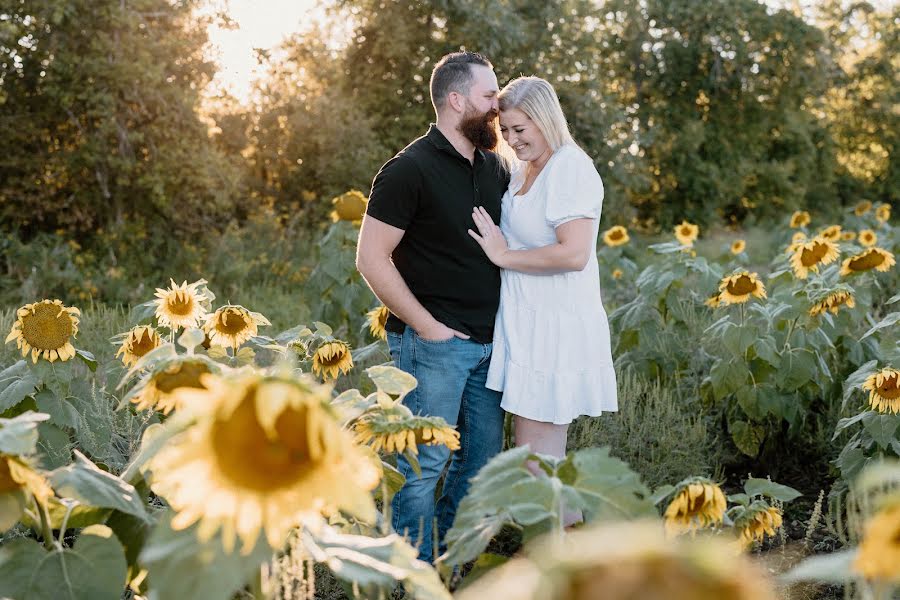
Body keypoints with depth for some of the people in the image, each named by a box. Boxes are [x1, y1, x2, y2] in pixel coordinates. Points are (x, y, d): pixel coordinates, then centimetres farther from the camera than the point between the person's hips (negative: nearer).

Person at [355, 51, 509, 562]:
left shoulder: (494, 167, 10)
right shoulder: (411, 170, -12)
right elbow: (372, 258, -14)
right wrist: (427, 326, -15)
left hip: (488, 343, 8)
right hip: (435, 343, -7)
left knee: (483, 461, 14)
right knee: (425, 465, -2)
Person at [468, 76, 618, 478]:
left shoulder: (571, 169, -15)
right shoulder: (523, 170, 14)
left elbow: (574, 254, -26)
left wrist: (504, 256, -16)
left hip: (556, 330, -10)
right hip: (527, 325, 10)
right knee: (540, 456, 15)